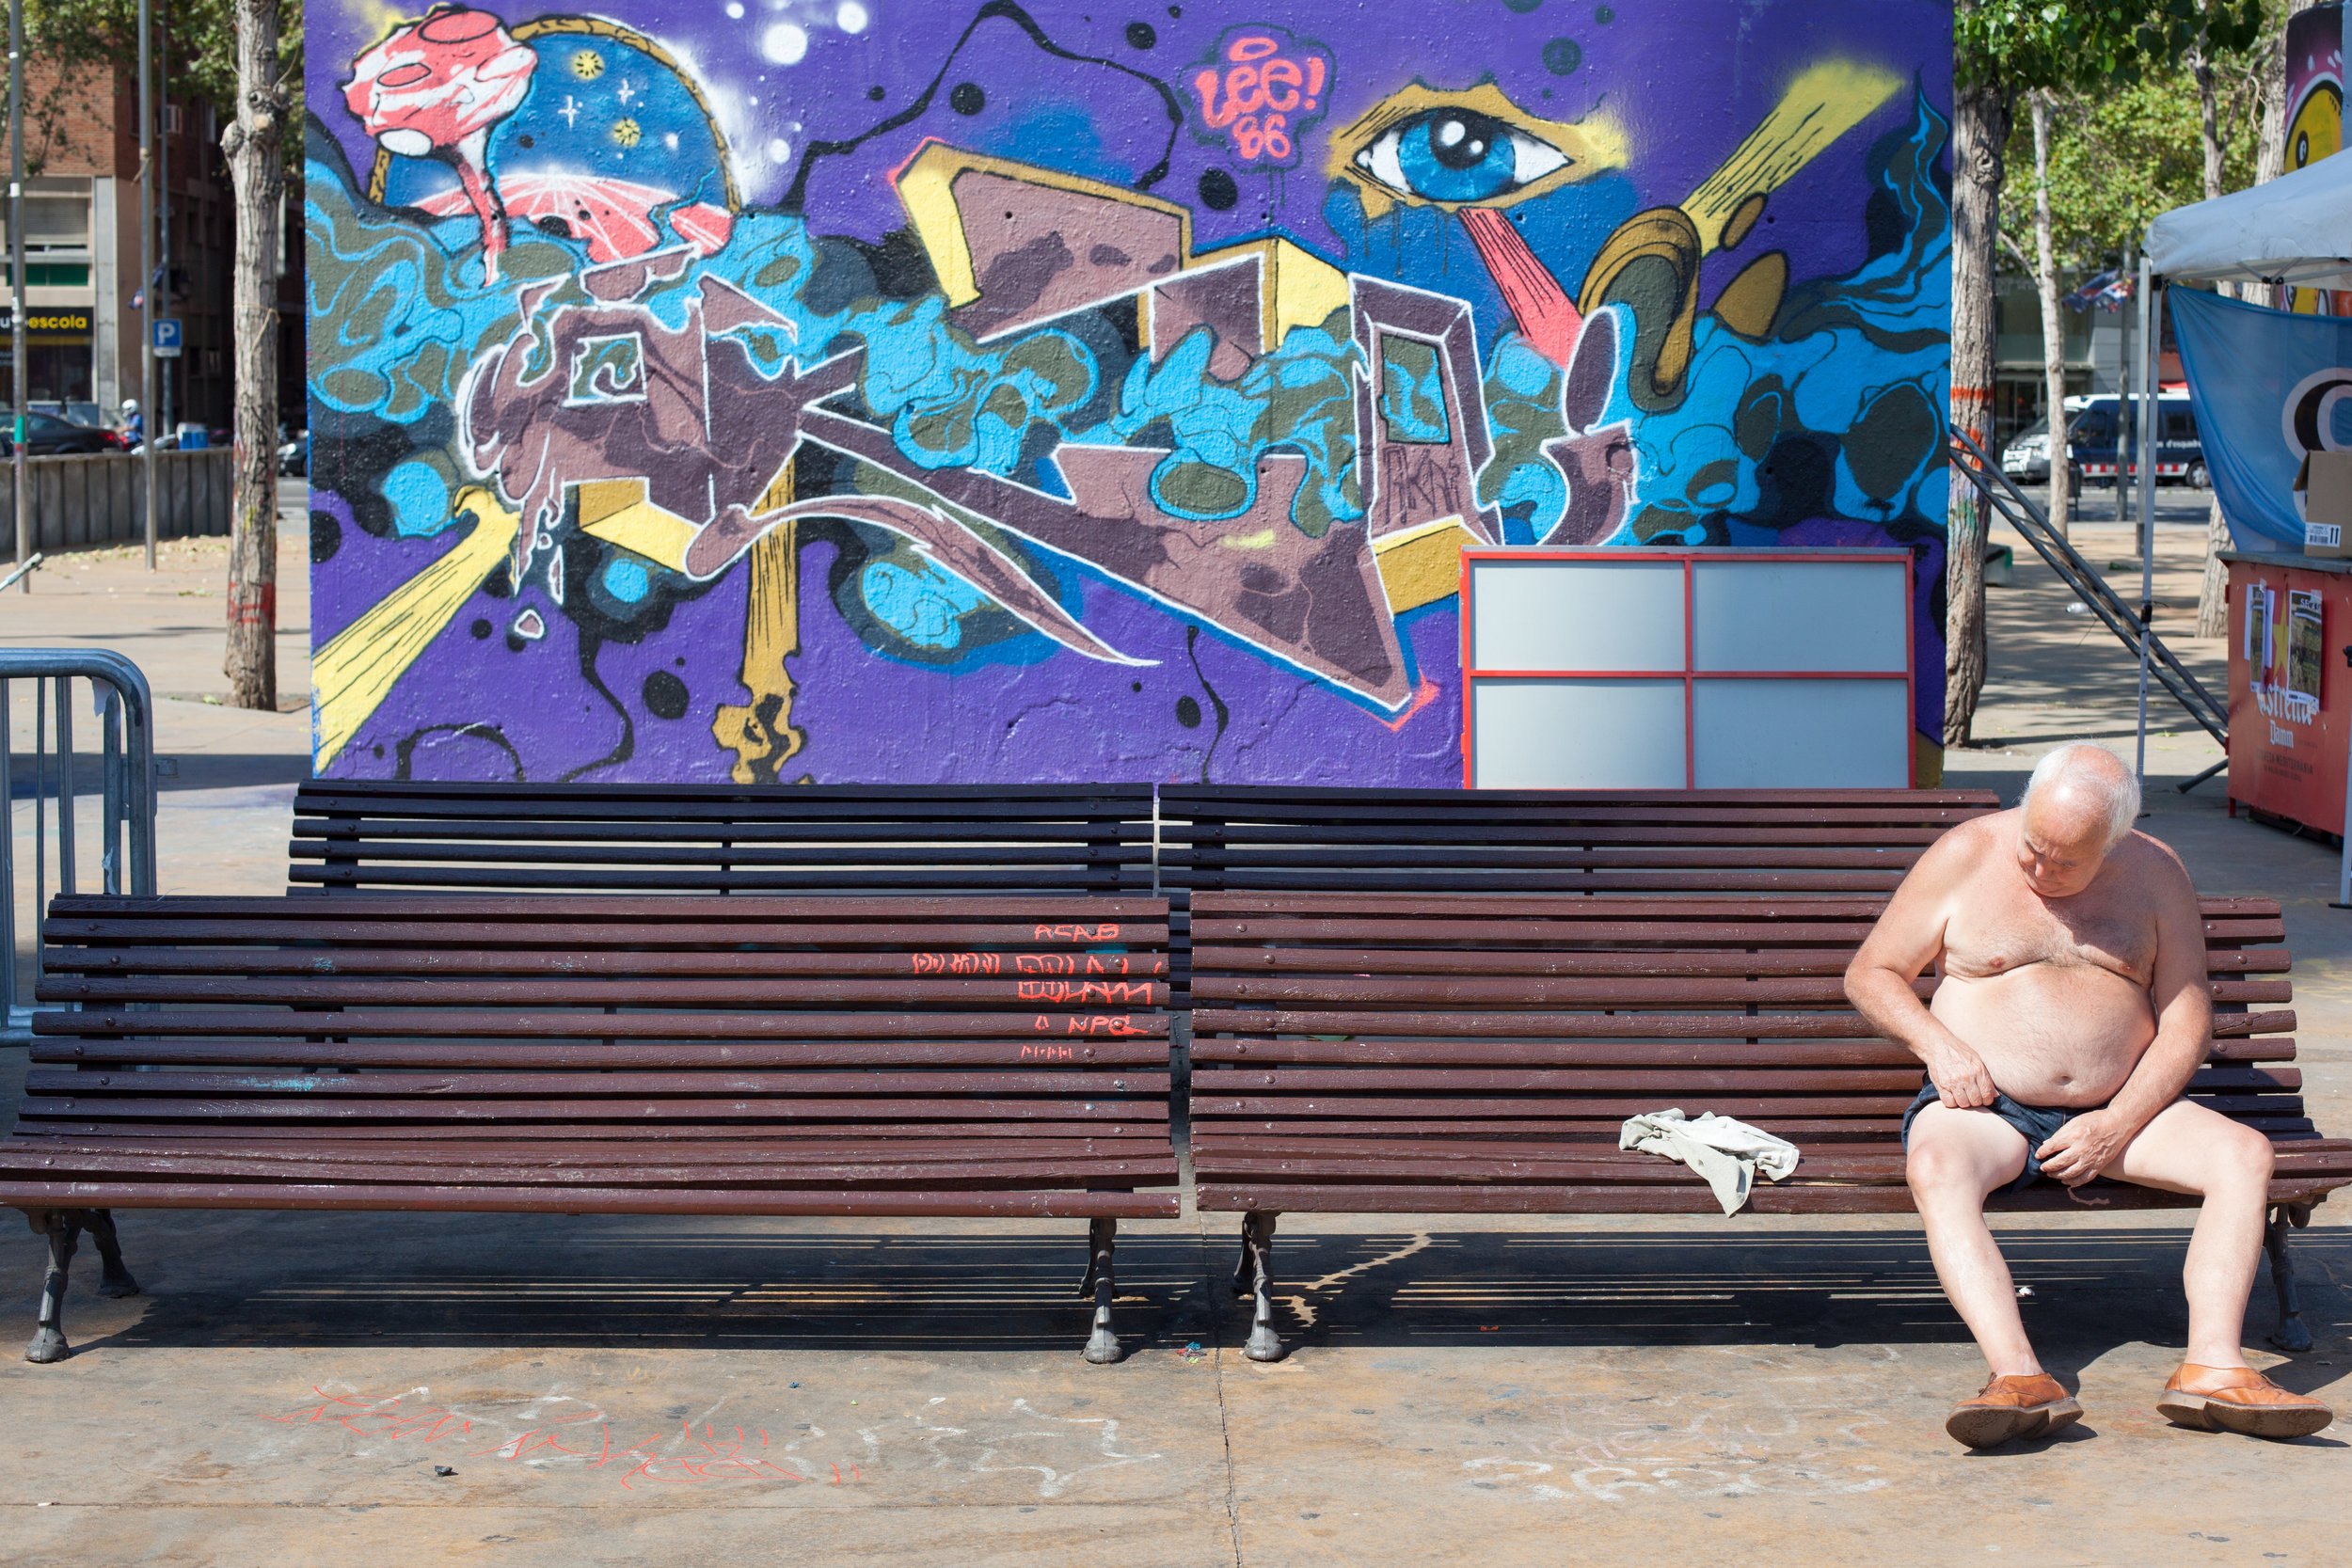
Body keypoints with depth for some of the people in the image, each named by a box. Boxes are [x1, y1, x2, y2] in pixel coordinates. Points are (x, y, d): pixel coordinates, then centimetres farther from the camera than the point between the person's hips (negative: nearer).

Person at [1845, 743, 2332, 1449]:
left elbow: (2187, 1022, 3)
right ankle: (2021, 1378, -49)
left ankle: (2211, 1369, -33)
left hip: (2118, 1111, 3)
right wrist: (1936, 1043, -14)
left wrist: (2118, 1126, -12)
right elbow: (1870, 974, 5)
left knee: (2244, 1153, -22)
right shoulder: (1966, 856, -1)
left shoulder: (2156, 874, 4)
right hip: (1984, 1106, -2)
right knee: (1937, 1166, -36)